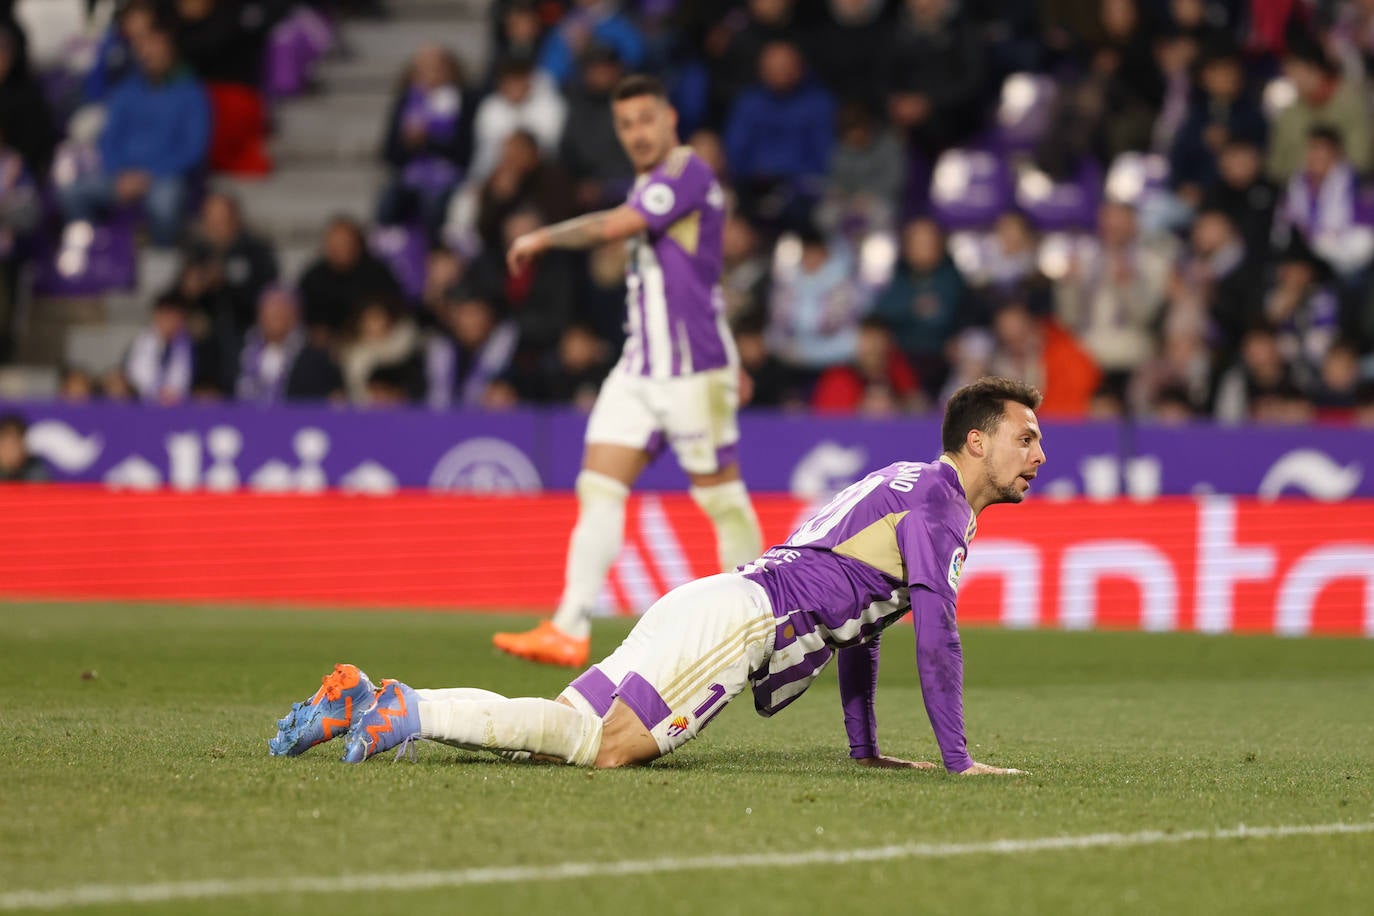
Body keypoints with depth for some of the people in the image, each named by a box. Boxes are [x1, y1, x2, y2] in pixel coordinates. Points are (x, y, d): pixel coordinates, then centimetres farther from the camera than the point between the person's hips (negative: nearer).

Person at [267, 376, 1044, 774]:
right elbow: (937, 635, -12)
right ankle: (411, 711, -26)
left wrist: (866, 749, 32)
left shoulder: (906, 490, 28)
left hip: (704, 607, 9)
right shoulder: (935, 499, -3)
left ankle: (363, 702, -4)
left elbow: (860, 622, 34)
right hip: (743, 615, -9)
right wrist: (958, 761, -9)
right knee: (603, 745, -24)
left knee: (560, 730, 0)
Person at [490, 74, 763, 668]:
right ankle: (569, 631, -8)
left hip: (694, 369, -9)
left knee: (721, 495, 1)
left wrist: (543, 238, -11)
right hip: (640, 368, 9)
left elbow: (614, 227, -25)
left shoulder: (689, 175, -14)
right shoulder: (648, 183, 17)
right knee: (598, 488, -3)